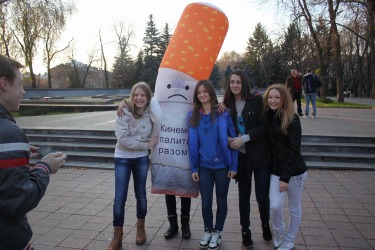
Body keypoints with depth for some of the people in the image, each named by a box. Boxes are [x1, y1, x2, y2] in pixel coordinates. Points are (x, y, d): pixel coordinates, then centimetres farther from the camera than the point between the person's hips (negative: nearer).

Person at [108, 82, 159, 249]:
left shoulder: (151, 114, -3)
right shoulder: (124, 113, -15)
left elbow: (154, 137, 1)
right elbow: (123, 139, -21)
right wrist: (145, 144, -16)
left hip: (142, 159, 3)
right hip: (122, 159, -3)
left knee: (141, 194, 13)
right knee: (120, 198, -1)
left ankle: (140, 228, 34)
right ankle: (117, 235, 16)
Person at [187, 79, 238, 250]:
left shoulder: (223, 113, -8)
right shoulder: (193, 116, 0)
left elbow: (232, 139, -6)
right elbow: (192, 143, 2)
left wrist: (234, 165, -8)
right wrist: (194, 168, 0)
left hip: (222, 165, -2)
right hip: (204, 166, 2)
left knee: (221, 201, 13)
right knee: (205, 202, 11)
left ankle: (217, 232, 33)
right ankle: (208, 231, 34)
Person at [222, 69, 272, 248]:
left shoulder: (257, 100, -8)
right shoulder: (228, 104, 2)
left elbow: (265, 126, -13)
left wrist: (244, 138, -19)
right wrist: (230, 140, -7)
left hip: (260, 155, -2)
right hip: (240, 156, 3)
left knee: (262, 195, 3)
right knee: (244, 195, 12)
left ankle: (265, 224, 34)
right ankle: (245, 230, 31)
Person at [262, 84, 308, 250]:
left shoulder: (292, 119, -13)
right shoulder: (268, 116, 1)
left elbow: (294, 149, -15)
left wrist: (285, 177, -16)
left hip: (295, 171, -3)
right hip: (276, 170, 3)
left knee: (294, 208, 11)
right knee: (275, 206, -4)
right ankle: (278, 233, 25)